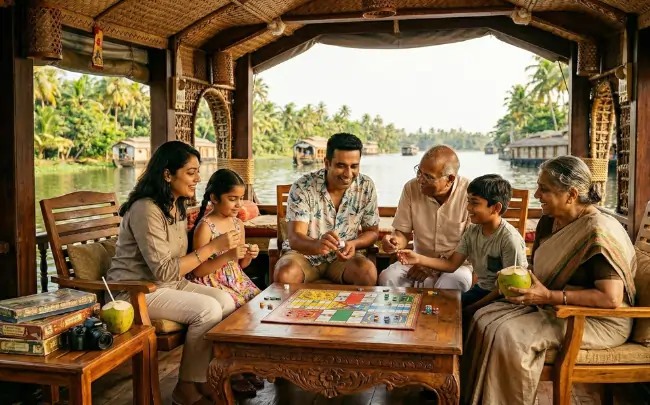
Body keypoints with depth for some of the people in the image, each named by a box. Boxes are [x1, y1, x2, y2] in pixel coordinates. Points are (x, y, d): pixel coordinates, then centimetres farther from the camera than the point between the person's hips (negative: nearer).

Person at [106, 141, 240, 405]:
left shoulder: (176, 207, 8)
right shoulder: (146, 209, -21)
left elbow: (176, 261, 10)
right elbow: (164, 271, -25)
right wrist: (212, 247, -24)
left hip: (169, 283, 9)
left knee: (226, 301, -13)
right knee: (208, 309, -25)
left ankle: (204, 378, 1)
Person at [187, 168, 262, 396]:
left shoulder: (238, 223, 9)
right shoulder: (205, 226, -12)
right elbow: (198, 270, -16)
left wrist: (249, 256, -5)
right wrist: (227, 256, -24)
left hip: (236, 282, 7)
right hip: (212, 285, -7)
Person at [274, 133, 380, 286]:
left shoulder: (366, 187, -8)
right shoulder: (303, 187, -18)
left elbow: (372, 232, 3)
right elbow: (295, 239, -25)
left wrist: (353, 244, -21)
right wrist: (318, 245, -48)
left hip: (342, 256, 2)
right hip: (304, 253, -2)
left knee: (369, 273, -28)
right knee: (284, 275, -33)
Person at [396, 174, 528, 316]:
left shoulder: (510, 239, -23)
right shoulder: (472, 231, -1)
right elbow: (451, 264, 0)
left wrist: (473, 308, -17)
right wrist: (419, 259, -15)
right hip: (481, 289, 7)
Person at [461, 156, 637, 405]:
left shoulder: (599, 232, -23)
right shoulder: (549, 220, 4)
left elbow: (611, 298, -27)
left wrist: (550, 296, -25)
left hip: (600, 320, -9)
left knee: (508, 335, -26)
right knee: (484, 319, -9)